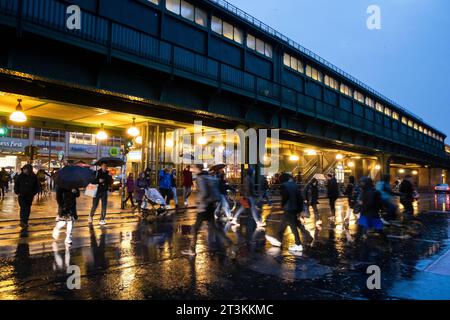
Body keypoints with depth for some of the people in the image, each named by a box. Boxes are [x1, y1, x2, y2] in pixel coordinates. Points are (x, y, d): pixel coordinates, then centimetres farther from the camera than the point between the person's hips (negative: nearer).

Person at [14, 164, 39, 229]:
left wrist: (34, 193, -2)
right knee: (23, 208, -12)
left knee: (28, 209, 10)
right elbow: (16, 185, 6)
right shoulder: (20, 176, -3)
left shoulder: (34, 177, -2)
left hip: (30, 196, 2)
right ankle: (22, 222, -15)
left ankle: (25, 222, 21)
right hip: (21, 195, -2)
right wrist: (17, 192, -4)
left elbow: (36, 186, 6)